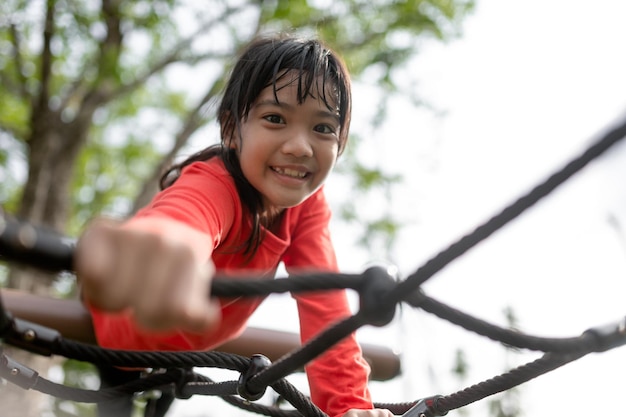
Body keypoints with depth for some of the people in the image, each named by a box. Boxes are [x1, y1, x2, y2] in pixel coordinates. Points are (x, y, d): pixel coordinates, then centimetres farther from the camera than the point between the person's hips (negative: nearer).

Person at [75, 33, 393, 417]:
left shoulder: (308, 200, -23)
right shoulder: (211, 186, -43)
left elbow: (323, 300, -28)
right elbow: (178, 224, -68)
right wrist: (160, 250, -93)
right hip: (131, 337, -6)